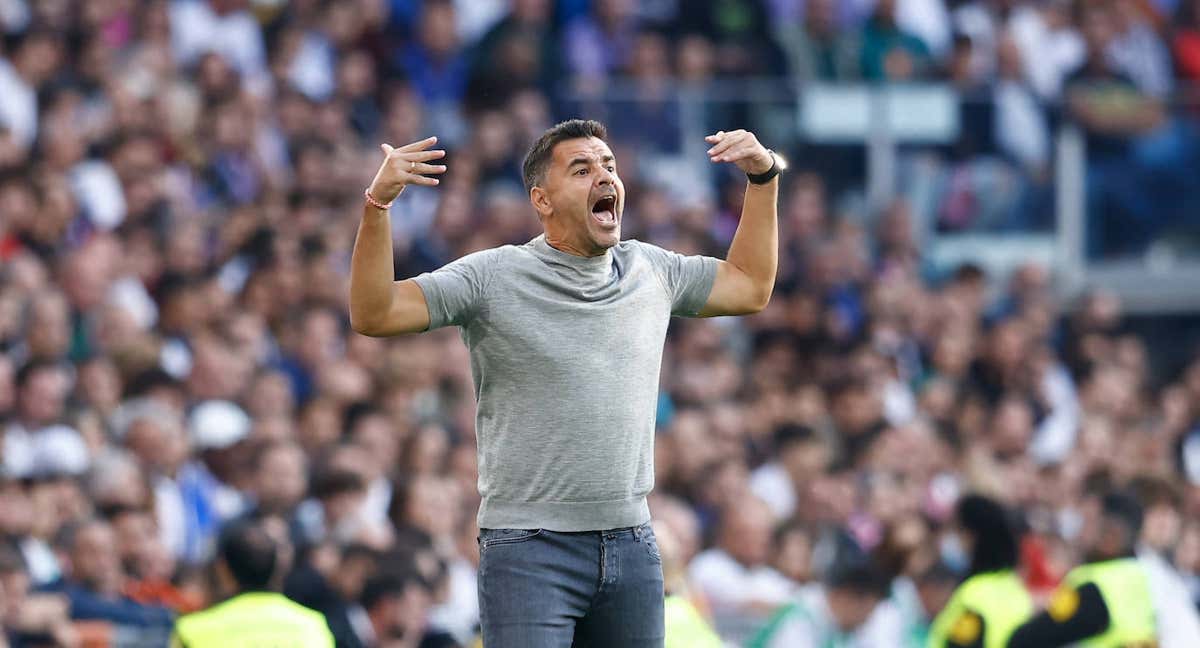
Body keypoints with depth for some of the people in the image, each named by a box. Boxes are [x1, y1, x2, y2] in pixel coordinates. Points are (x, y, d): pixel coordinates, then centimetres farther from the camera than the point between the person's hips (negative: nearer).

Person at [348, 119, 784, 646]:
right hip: (529, 549, -5)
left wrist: (764, 178, 23)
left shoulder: (651, 270, 12)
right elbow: (374, 315, -11)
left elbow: (750, 287, 29)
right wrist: (378, 204, -23)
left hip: (632, 544, 5)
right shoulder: (493, 278, -4)